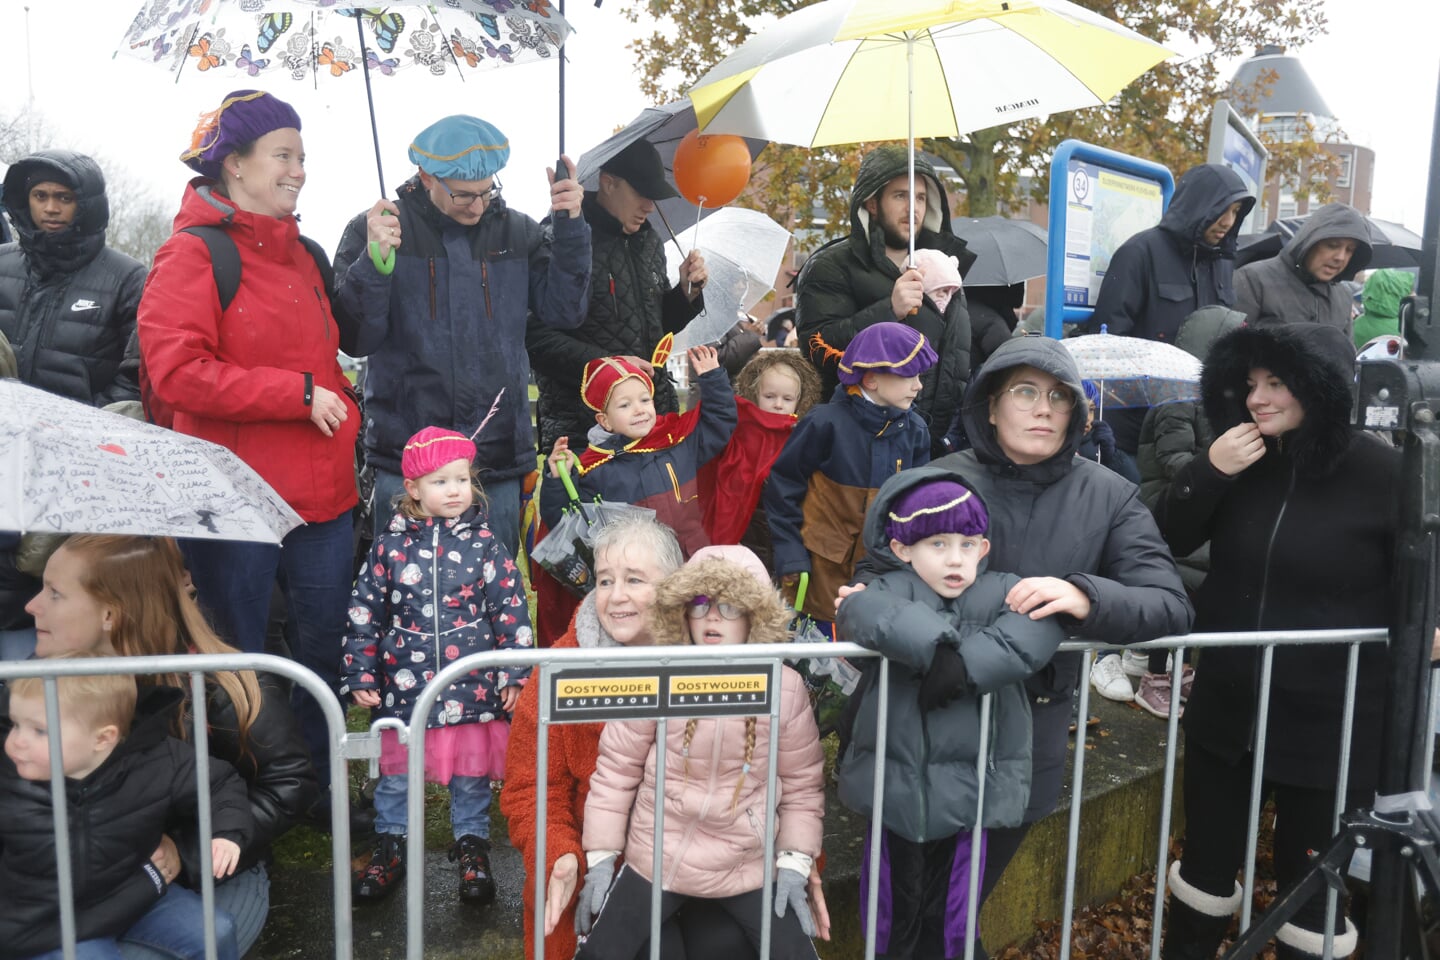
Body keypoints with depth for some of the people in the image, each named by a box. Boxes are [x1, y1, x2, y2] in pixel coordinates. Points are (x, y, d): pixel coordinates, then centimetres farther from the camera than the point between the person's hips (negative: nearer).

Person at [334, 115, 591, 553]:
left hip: (499, 454, 3)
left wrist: (569, 225, -7)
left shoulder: (517, 232, 9)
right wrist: (374, 261, -21)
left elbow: (563, 310, 1)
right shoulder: (374, 230, 0)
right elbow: (354, 338, -6)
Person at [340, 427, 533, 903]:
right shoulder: (391, 548, -2)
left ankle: (472, 845, 30)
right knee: (396, 772, 14)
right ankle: (390, 846, 33)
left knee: (471, 775, 11)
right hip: (404, 685, 1)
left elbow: (511, 610, -1)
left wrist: (515, 673, -4)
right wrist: (360, 675, 2)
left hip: (472, 687, -1)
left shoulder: (485, 544, -3)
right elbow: (365, 613, 4)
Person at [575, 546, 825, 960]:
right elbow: (616, 769, -5)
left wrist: (794, 863, -3)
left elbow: (801, 785, 2)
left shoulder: (785, 687, -9)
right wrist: (601, 857, -3)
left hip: (750, 866, 1)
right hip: (656, 861, -1)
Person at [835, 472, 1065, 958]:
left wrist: (967, 665, -28)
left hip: (969, 787, 1)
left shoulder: (1001, 592, 0)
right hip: (897, 784, -1)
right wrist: (936, 647, -35)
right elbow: (859, 609, -28)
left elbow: (1040, 625, -19)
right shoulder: (894, 589, -6)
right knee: (894, 904, 16)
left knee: (948, 912, 17)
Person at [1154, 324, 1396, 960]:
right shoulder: (1242, 460, 1)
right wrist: (1209, 473, -16)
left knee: (1310, 884, 13)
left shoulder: (1385, 475, -11)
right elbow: (1171, 541, 0)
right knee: (1206, 864, 18)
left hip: (1330, 725, -3)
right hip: (1226, 710, 4)